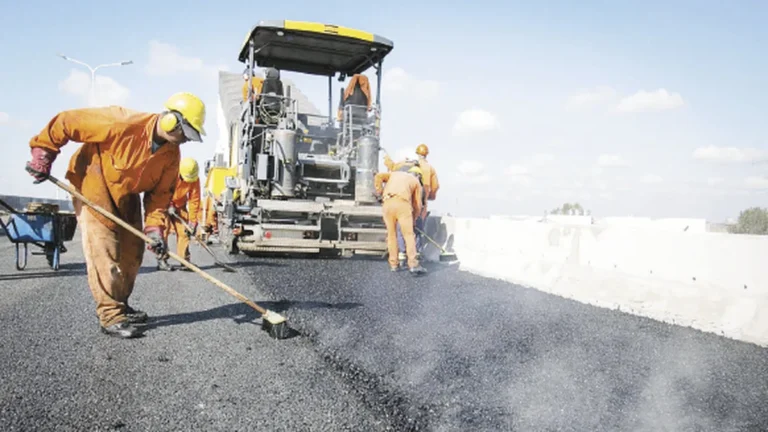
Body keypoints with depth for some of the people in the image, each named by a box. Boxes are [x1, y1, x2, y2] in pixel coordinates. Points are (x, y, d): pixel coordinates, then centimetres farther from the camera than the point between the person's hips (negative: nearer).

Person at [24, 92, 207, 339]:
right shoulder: (122, 124, -32)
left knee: (132, 251, 7)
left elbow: (160, 192, -7)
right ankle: (110, 317, -5)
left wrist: (154, 226, -18)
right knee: (103, 251, -12)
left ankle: (119, 305, 24)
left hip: (126, 195, 7)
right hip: (92, 184, -7)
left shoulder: (172, 154, -12)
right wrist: (43, 155, -16)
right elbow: (65, 122, -24)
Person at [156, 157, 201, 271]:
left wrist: (192, 221, -17)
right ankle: (161, 260, -8)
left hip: (179, 205, 3)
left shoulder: (194, 179, -18)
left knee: (183, 231, -5)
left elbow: (194, 200, -15)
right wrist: (168, 206, -23)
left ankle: (185, 260, 0)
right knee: (163, 229, -13)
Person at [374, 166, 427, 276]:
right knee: (409, 235, -3)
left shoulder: (394, 174, 33)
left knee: (391, 234, 12)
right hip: (402, 203, -3)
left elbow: (379, 176, 14)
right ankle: (413, 265, -13)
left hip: (387, 204, 3)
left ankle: (393, 264, 12)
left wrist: (379, 192, 17)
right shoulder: (416, 182, 25)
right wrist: (413, 218, 33)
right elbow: (417, 205, 20)